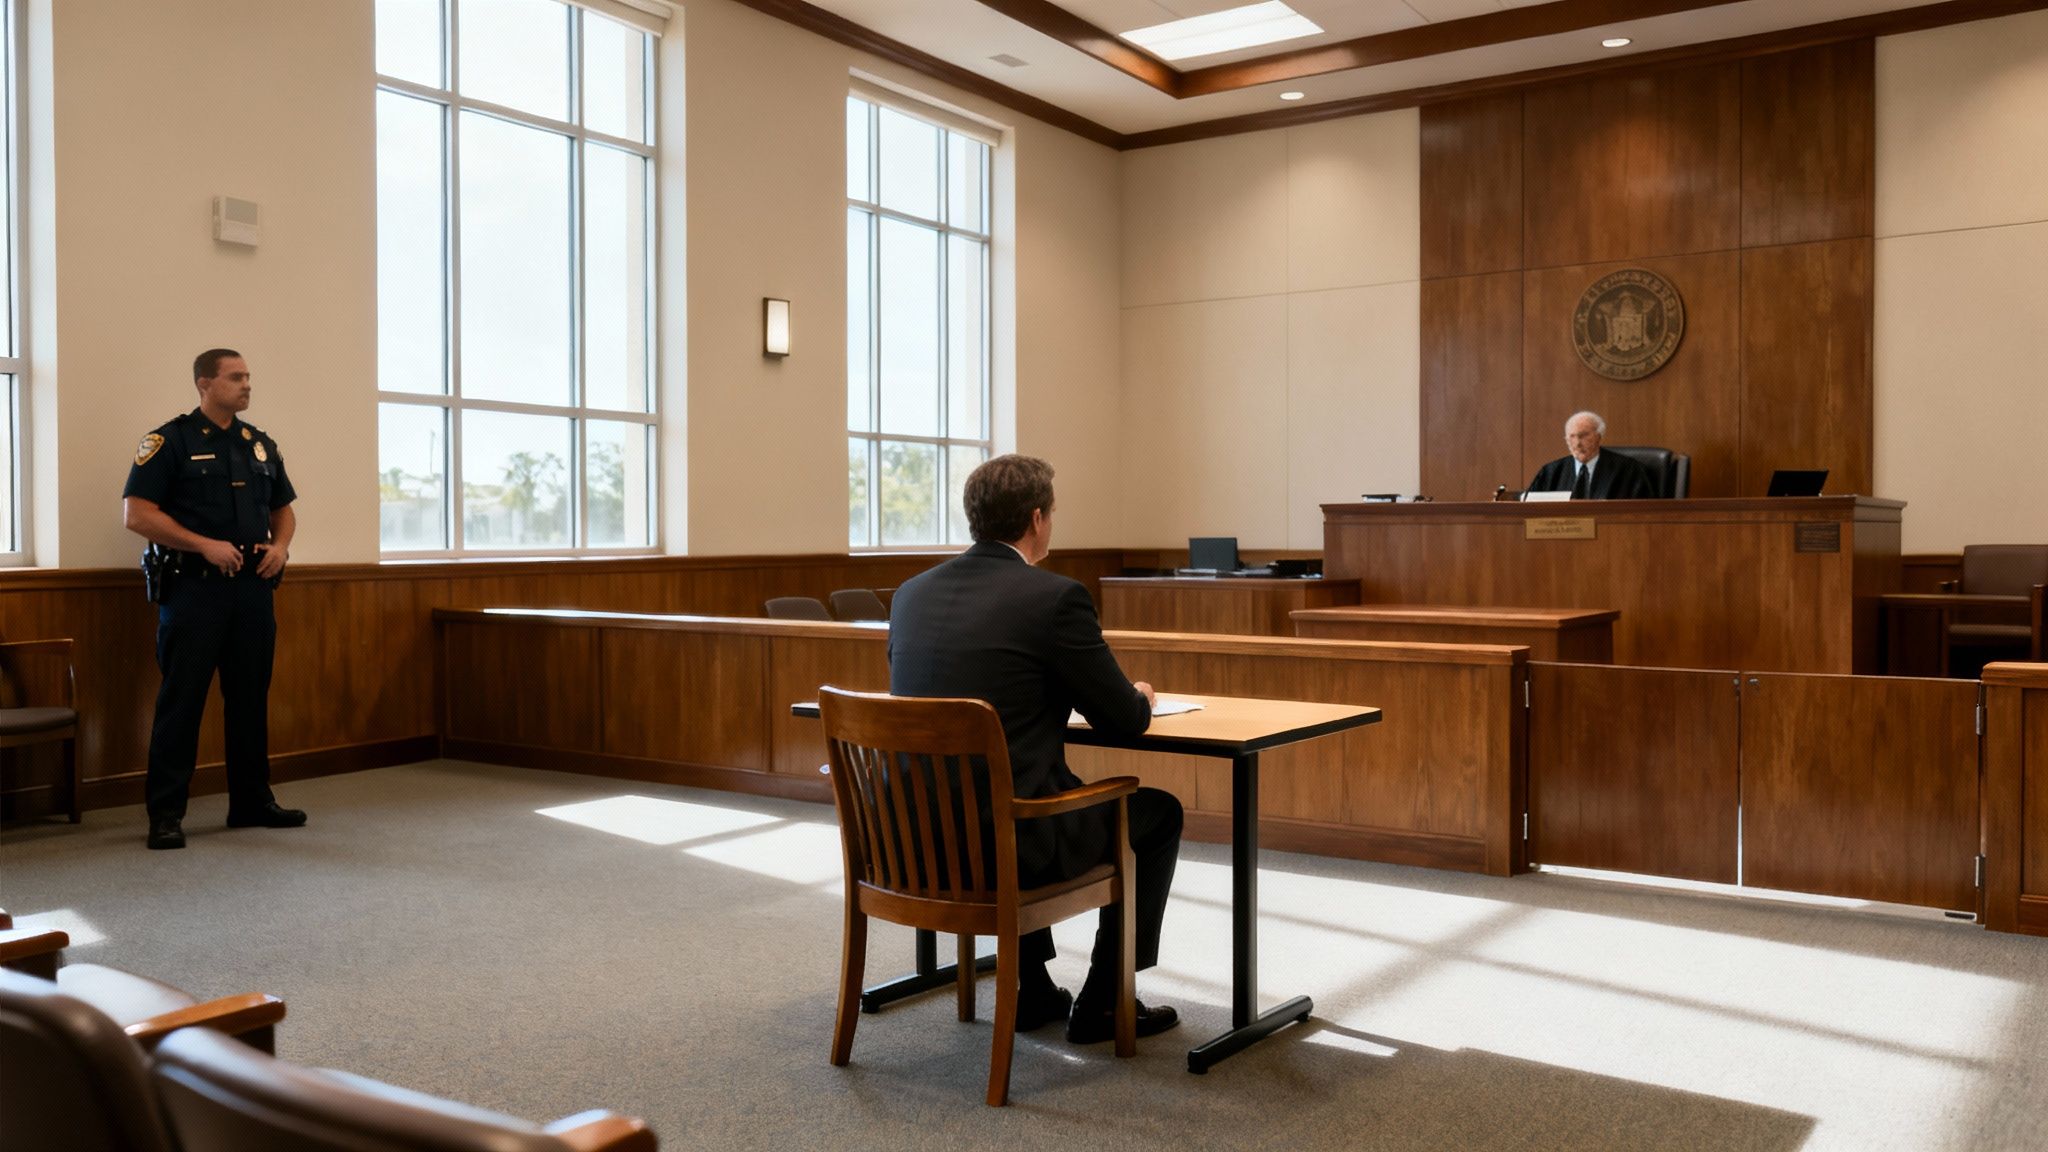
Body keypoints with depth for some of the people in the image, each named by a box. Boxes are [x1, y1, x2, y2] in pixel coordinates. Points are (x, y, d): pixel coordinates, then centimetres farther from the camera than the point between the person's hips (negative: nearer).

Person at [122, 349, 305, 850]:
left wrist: (280, 545, 1)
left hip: (253, 587, 6)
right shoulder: (170, 441, -4)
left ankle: (253, 800, 20)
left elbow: (283, 508, 22)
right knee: (181, 700, -3)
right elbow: (136, 513, -10)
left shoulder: (261, 445, 13)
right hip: (194, 587, -6)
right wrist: (205, 545, -18)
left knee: (250, 697, 11)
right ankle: (166, 812, 4)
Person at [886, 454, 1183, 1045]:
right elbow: (1123, 720, -6)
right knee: (1159, 813, 18)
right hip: (1006, 841, -7)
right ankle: (1103, 1001, 24)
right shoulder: (1055, 597, -13)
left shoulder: (912, 593, 6)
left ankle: (1033, 991, 41)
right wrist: (1139, 697, 19)